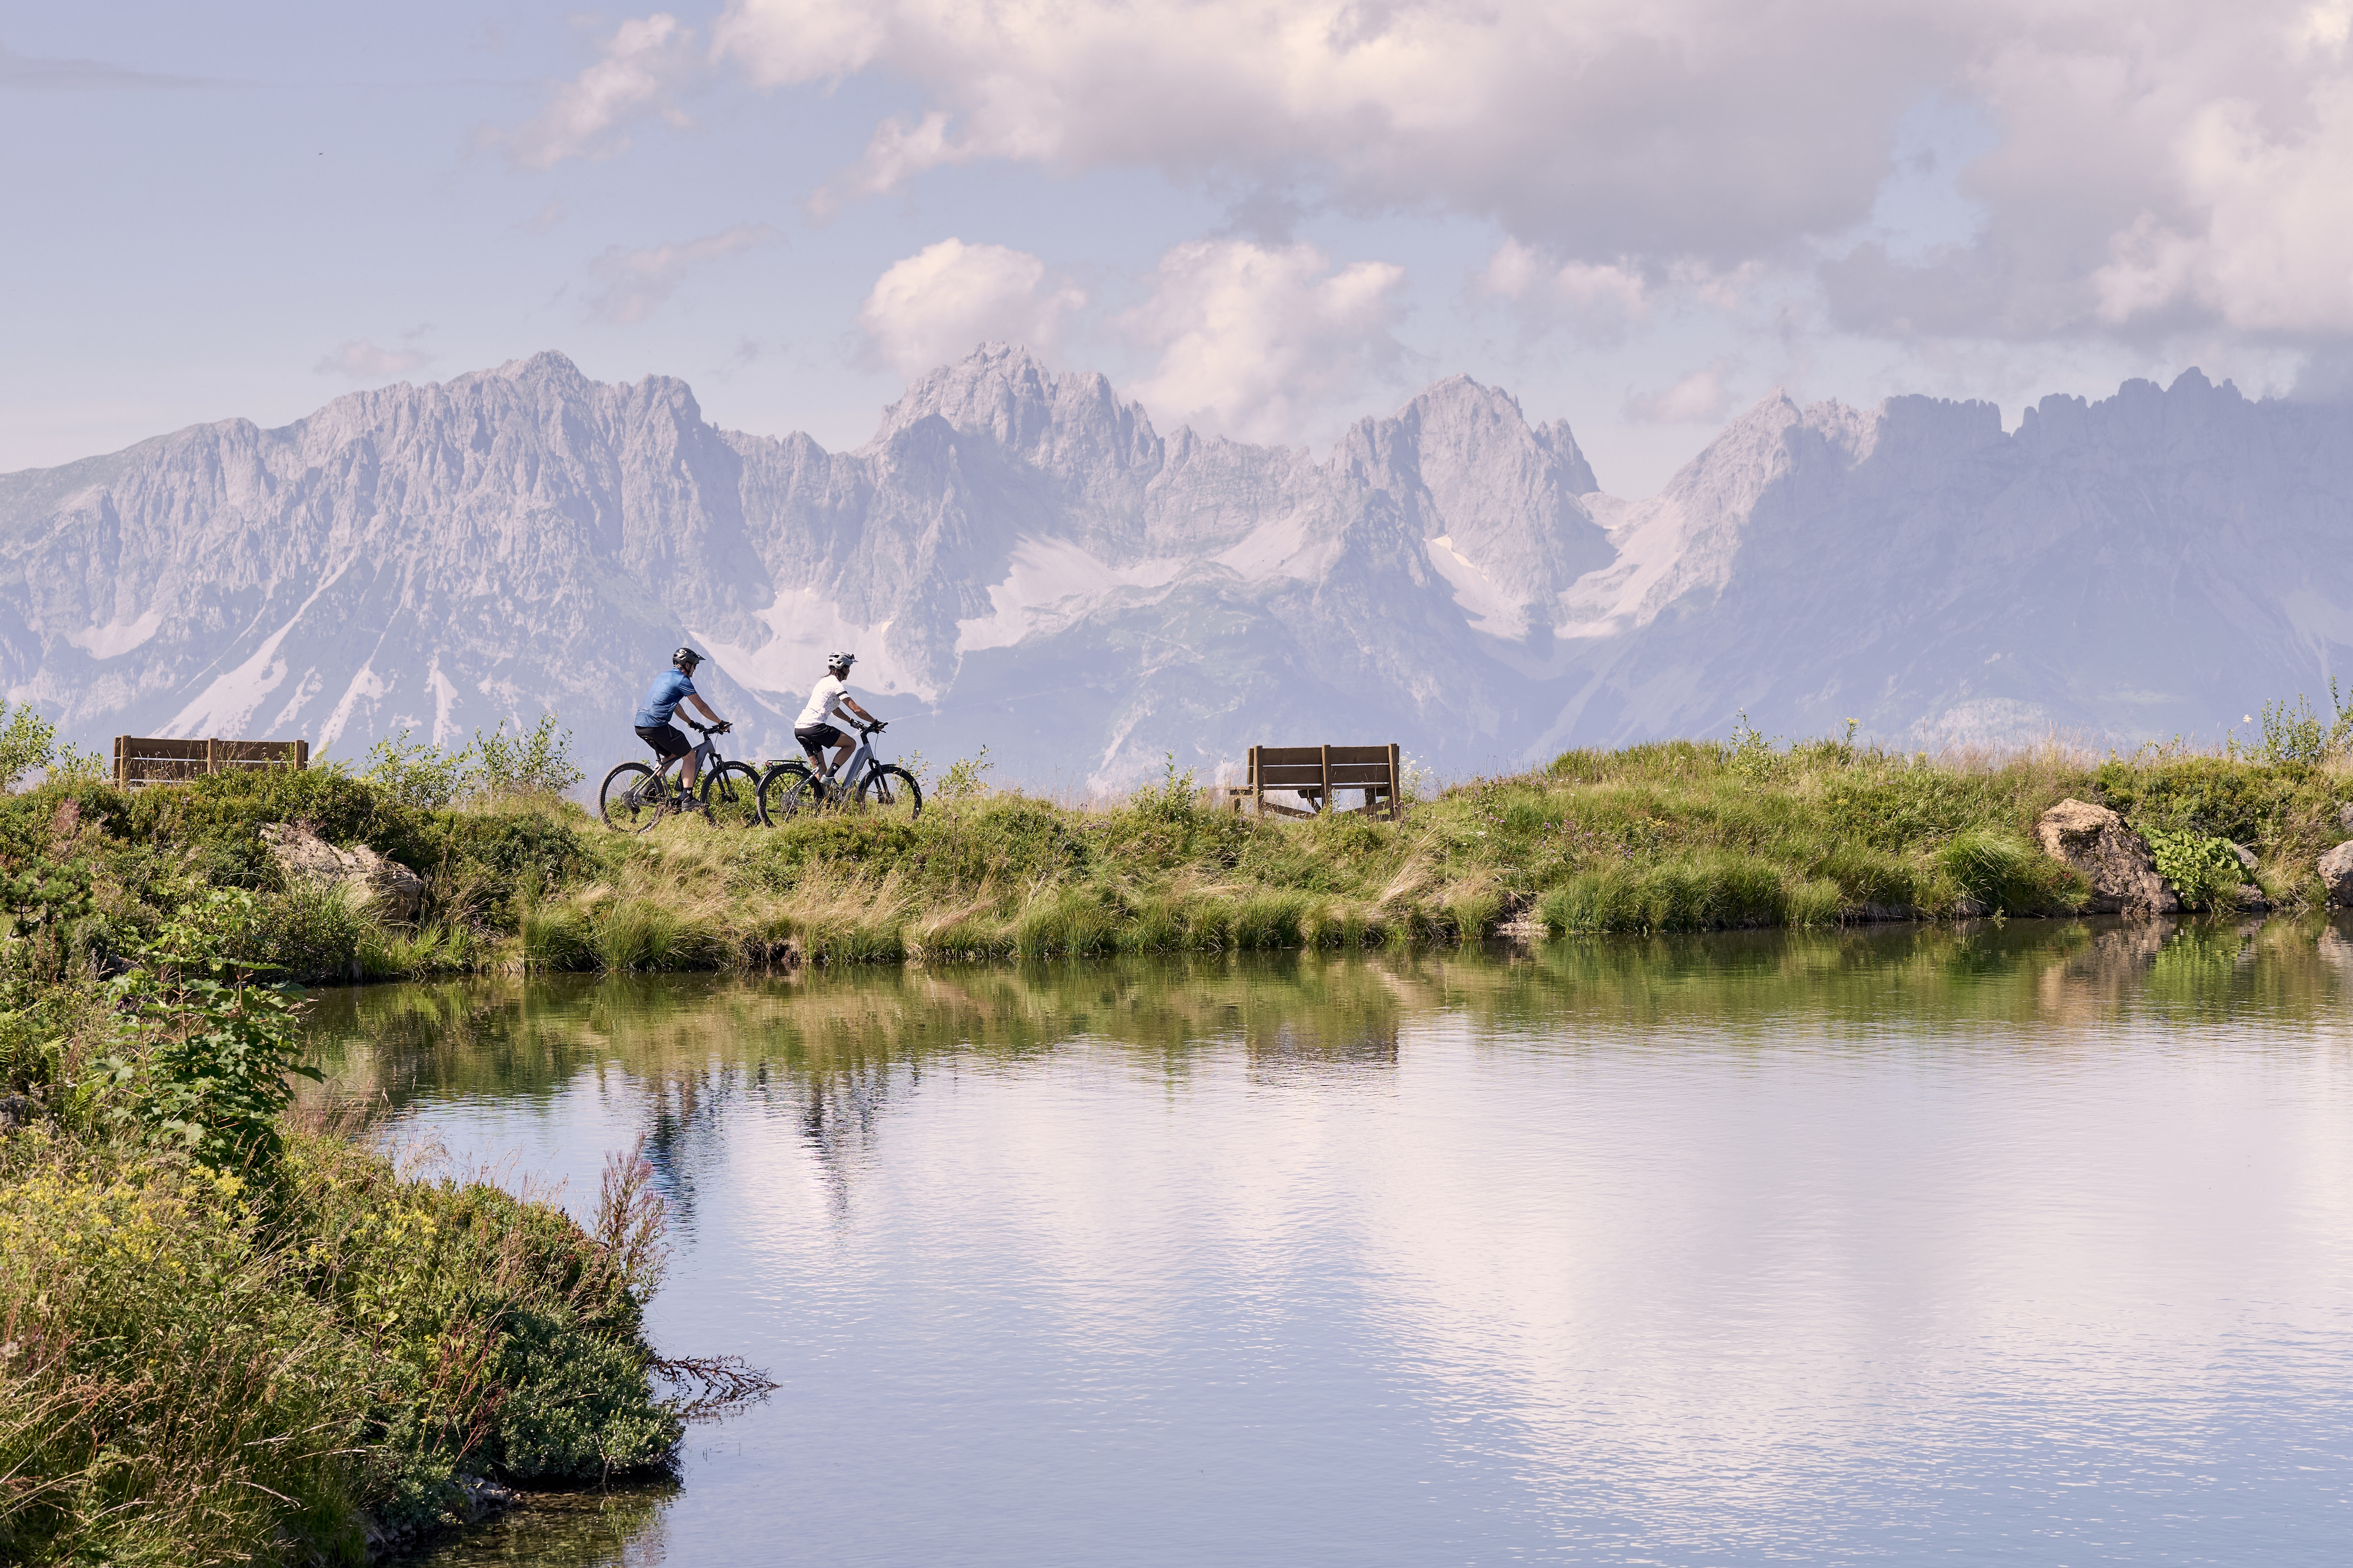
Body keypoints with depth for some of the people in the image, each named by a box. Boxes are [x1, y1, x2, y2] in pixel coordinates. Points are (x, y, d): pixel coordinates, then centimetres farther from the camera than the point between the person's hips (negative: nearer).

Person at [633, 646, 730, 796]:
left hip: (640, 725, 9)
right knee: (690, 755, 3)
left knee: (672, 755, 26)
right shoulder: (682, 680, -4)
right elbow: (702, 706, -2)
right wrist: (721, 723, 7)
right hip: (657, 726, -9)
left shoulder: (665, 676, 23)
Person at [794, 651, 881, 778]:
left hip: (799, 728, 9)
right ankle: (829, 777, -11)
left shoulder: (825, 682, 24)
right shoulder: (836, 685, -4)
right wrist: (875, 722, 1)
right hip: (814, 727, -9)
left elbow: (835, 710, 34)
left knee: (821, 771, 13)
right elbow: (856, 709, -8)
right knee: (851, 744, 2)